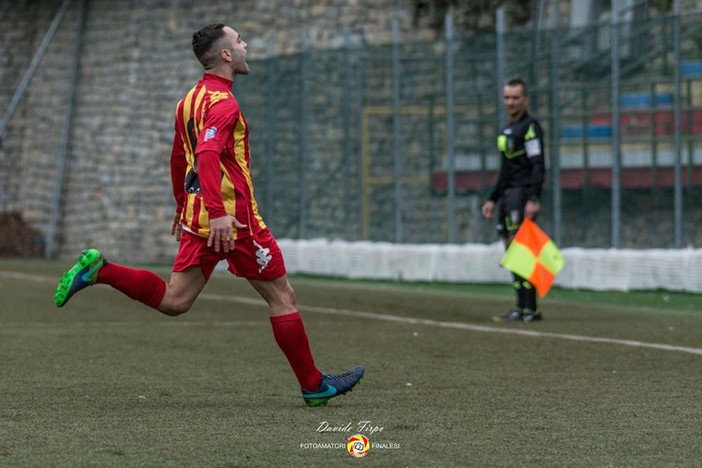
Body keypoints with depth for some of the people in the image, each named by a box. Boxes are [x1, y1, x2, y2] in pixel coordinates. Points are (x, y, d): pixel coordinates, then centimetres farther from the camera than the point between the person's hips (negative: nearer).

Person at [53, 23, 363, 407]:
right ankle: (313, 385, 7)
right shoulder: (222, 102, -15)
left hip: (196, 216, 9)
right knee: (282, 296, 2)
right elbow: (207, 155, -29)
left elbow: (178, 159, 24)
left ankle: (98, 271, -3)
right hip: (232, 220, -8)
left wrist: (183, 207, 33)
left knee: (173, 301, 8)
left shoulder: (190, 99, 15)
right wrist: (218, 212, -35)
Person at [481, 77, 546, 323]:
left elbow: (538, 166, -16)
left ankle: (529, 309, -16)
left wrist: (533, 199, -25)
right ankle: (522, 307, 11)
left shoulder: (530, 127, -8)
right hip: (508, 196, 10)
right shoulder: (508, 130, 20)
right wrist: (493, 199, 26)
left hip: (522, 195, -10)